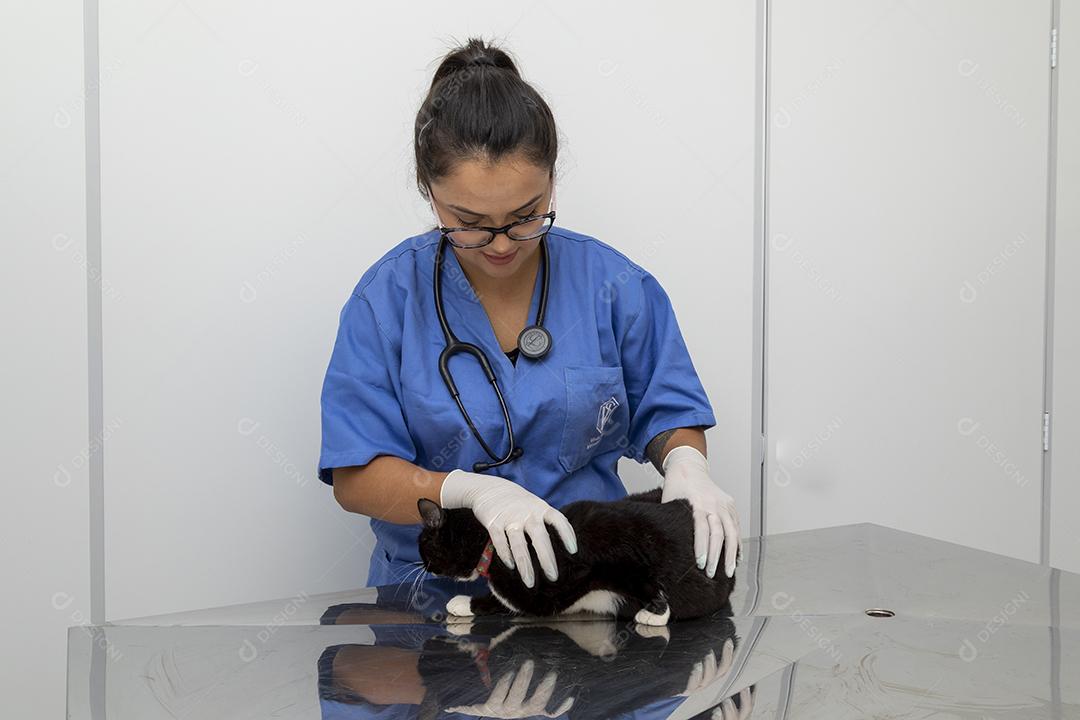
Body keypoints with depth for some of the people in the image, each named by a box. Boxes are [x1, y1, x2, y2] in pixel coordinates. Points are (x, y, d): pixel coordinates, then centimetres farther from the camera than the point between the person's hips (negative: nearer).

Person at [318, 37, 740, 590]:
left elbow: (666, 413, 11)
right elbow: (355, 479, -7)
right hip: (433, 584, -2)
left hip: (590, 580, 2)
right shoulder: (387, 296, -5)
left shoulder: (613, 285, 0)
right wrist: (474, 490, -24)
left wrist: (686, 467, -12)